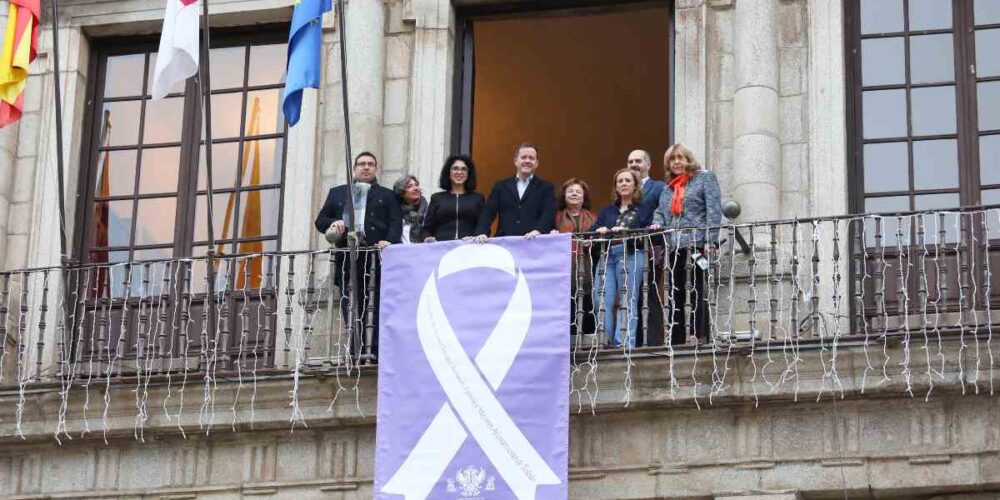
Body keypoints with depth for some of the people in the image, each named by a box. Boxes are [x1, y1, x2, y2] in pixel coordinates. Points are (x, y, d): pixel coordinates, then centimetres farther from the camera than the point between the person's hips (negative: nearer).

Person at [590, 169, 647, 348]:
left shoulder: (641, 210, 11)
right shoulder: (607, 211, 26)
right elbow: (591, 231, 15)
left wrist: (625, 231, -15)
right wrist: (599, 231, -7)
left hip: (631, 255, -4)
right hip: (606, 256, 4)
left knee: (628, 301, -10)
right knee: (602, 301, -8)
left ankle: (624, 345, -15)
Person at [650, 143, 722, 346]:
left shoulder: (705, 178, 6)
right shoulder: (668, 188, 26)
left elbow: (714, 210, -4)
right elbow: (660, 211, 30)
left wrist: (710, 240, -15)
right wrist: (657, 223, 5)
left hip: (696, 245, -7)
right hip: (673, 247, 7)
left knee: (696, 292, -12)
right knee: (675, 295, 3)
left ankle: (698, 335, -15)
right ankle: (676, 340, 3)